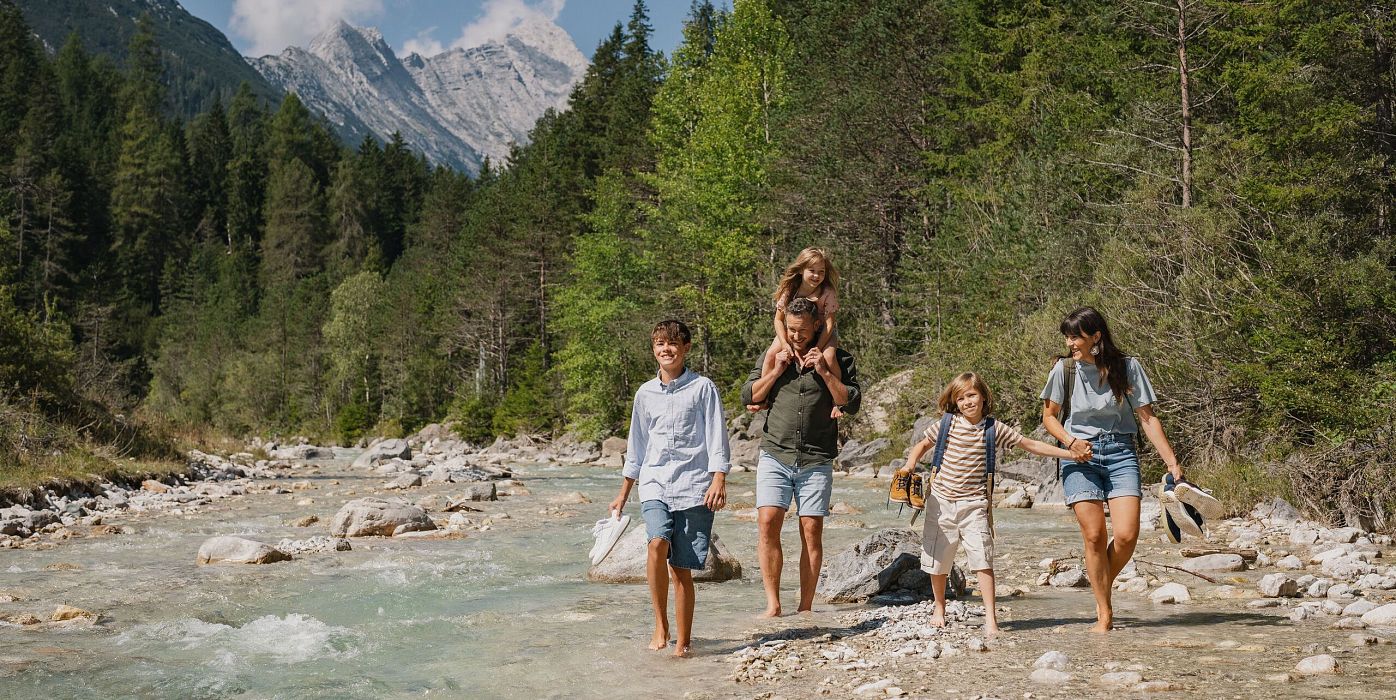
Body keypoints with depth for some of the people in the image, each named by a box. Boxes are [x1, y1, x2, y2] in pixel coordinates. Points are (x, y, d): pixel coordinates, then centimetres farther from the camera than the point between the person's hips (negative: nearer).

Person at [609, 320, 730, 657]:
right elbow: (636, 446, 21)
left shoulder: (703, 388, 2)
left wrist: (718, 481, -14)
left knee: (682, 568, -1)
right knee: (657, 543, -24)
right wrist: (623, 494, 23)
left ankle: (683, 641, 11)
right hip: (655, 483, 2)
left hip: (694, 486, -2)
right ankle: (660, 624, -9)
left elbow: (716, 438, -1)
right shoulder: (645, 393, 14)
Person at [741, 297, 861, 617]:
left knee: (812, 531, -3)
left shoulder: (837, 359, 7)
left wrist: (824, 372, -10)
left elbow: (852, 403, -2)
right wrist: (776, 370, -4)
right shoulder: (772, 357, 12)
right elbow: (748, 398, 6)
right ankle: (773, 604, -9)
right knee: (767, 523, -13)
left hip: (816, 461, -1)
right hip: (775, 456, 1)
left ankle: (806, 607, 5)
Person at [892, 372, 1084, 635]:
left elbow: (1031, 445, 3)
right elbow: (922, 445, 14)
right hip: (942, 500, 1)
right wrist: (910, 464, -6)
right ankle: (939, 609, 30)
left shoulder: (994, 429, -1)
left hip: (974, 503, -1)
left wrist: (1070, 453, 0)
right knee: (938, 560, 9)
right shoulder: (946, 424, 0)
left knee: (982, 558, -14)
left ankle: (990, 617, -11)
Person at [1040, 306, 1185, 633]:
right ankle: (1104, 614, 4)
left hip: (1120, 453, 0)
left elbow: (1147, 418, 0)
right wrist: (1071, 442, -9)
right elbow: (1049, 416, 9)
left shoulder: (1127, 366, -3)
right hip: (1080, 455, 0)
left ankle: (1104, 585, 19)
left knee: (1126, 535, -12)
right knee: (1094, 536, -8)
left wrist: (1172, 461, -5)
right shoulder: (1065, 368, -2)